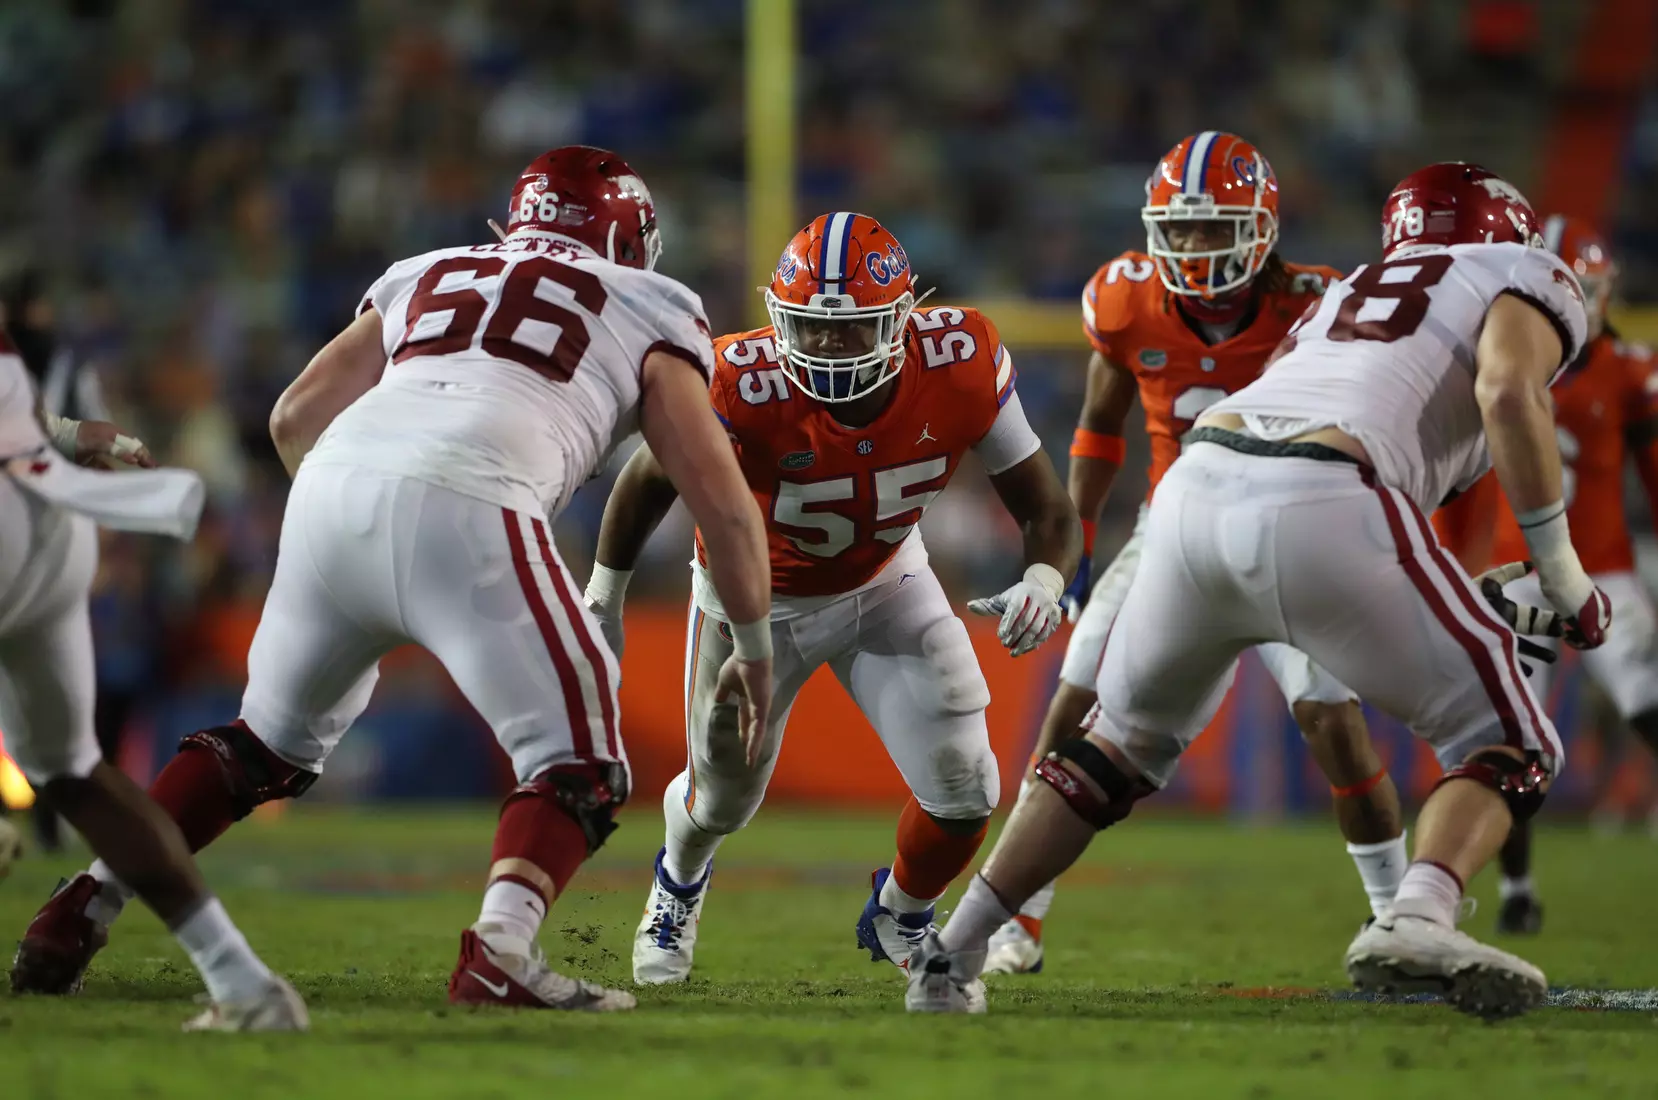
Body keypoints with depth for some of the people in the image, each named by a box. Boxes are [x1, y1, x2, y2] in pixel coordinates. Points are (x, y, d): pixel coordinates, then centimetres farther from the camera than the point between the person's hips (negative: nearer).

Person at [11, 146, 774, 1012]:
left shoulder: (428, 277, 33)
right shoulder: (645, 311, 23)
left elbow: (296, 417, 30)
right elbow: (721, 501, 18)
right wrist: (755, 646, 31)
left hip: (332, 486, 5)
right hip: (461, 508, -5)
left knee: (273, 738, 26)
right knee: (578, 764, 3)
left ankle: (86, 905, 20)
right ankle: (500, 951, -21)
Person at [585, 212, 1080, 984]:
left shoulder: (962, 365, -30)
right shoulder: (745, 390, -36)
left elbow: (1046, 509, -19)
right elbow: (652, 478, -14)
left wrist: (1044, 582, -41)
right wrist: (603, 597, -4)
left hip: (884, 580, 2)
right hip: (757, 594, -2)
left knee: (963, 789, -8)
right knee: (724, 797, 15)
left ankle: (900, 920, 27)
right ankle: (680, 879, 55)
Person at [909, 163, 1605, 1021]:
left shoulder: (1345, 296, 37)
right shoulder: (1528, 278, 19)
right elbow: (1509, 392, -3)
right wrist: (1562, 571, 2)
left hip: (1198, 486, 6)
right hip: (1322, 512, -6)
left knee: (1123, 742, 28)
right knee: (1508, 750, 8)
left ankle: (949, 956, 27)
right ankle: (1417, 918, -19)